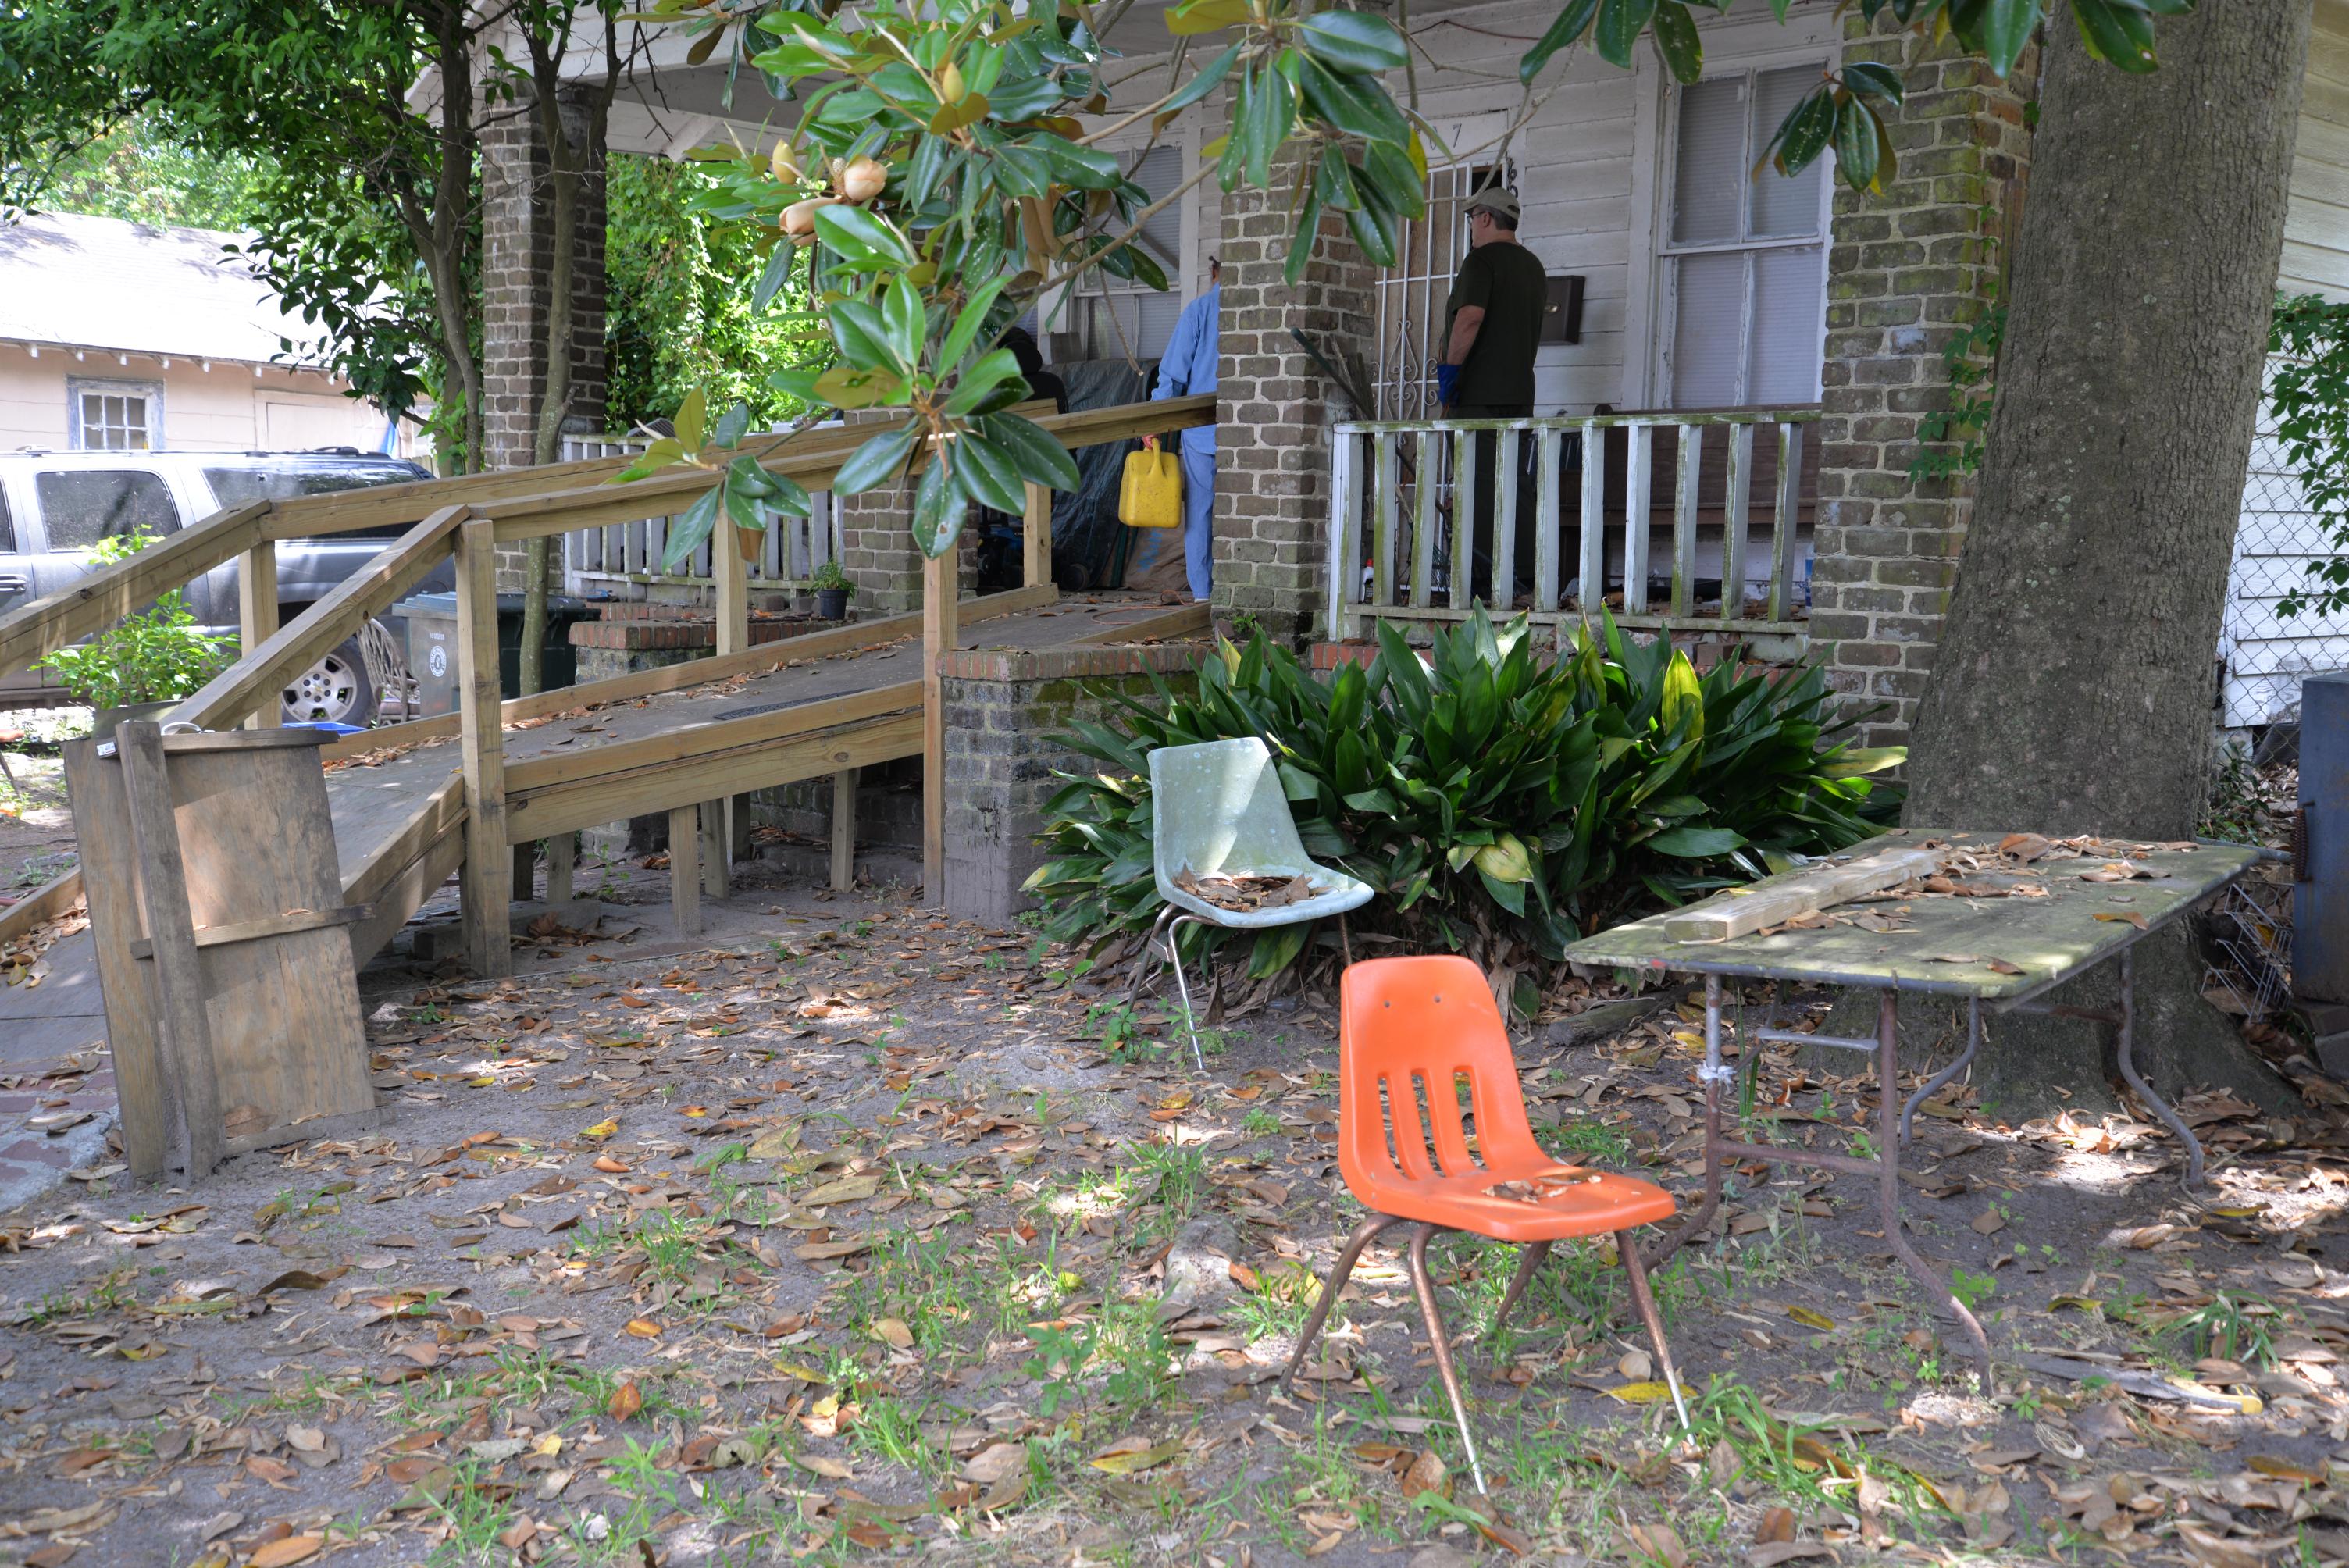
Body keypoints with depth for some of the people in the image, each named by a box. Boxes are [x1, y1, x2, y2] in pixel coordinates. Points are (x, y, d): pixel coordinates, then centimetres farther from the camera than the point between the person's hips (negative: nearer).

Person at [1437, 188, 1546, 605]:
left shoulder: (1482, 259, -8)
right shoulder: (1533, 266, 18)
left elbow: (1470, 317, -21)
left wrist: (1450, 369, -17)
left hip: (1478, 392, -8)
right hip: (1520, 390, 8)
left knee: (1479, 483, -7)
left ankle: (1482, 578, -9)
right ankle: (1523, 570, 8)